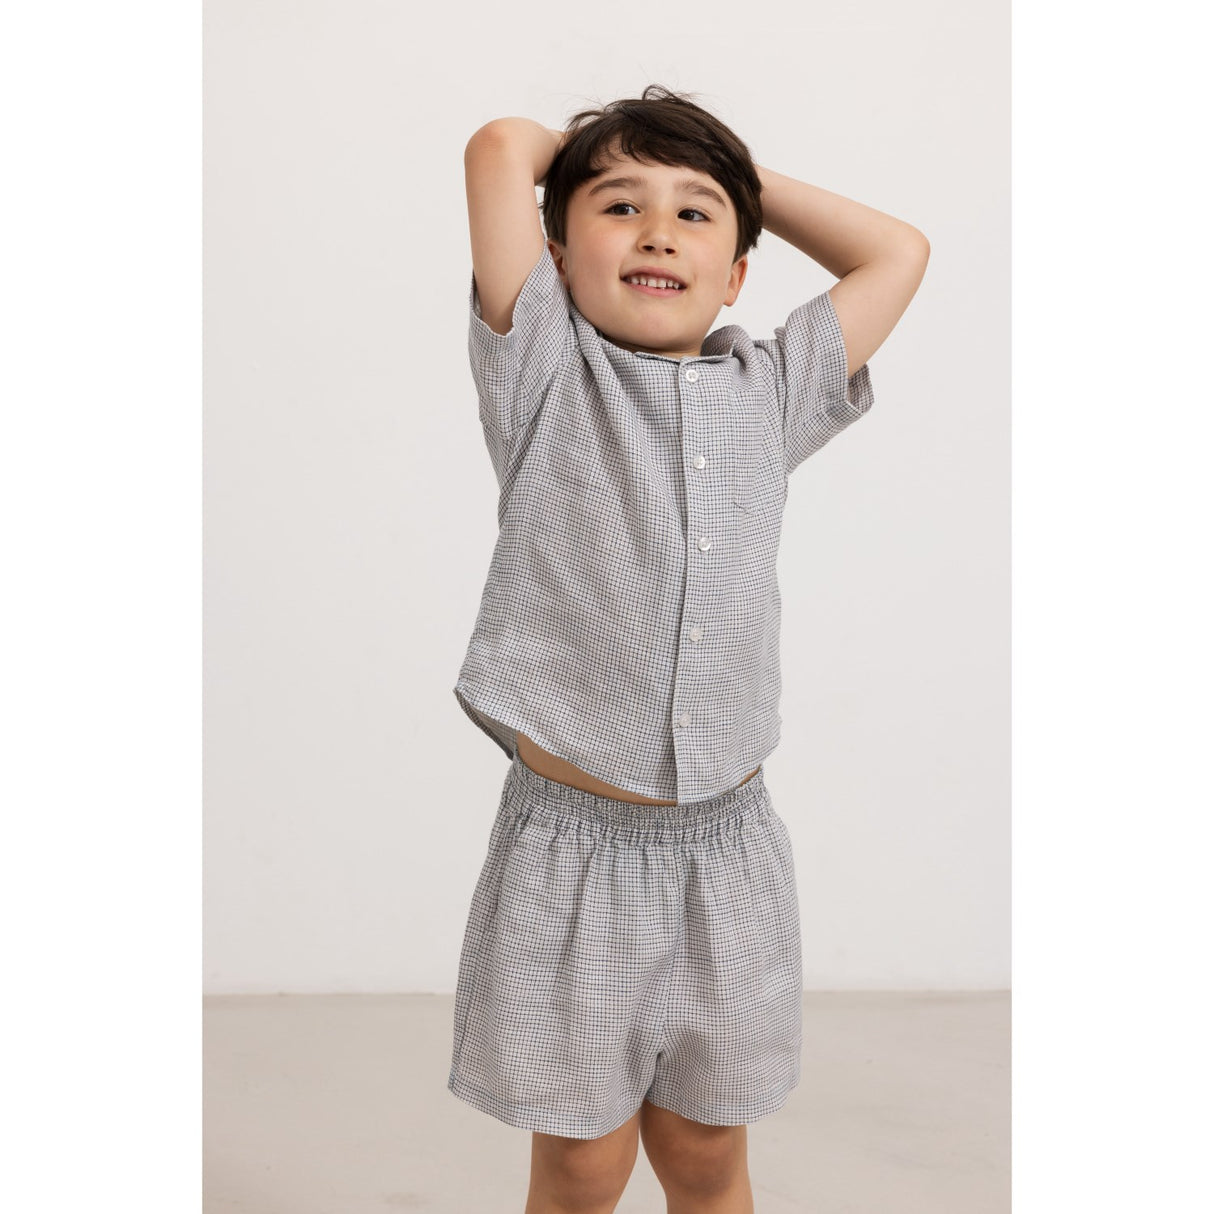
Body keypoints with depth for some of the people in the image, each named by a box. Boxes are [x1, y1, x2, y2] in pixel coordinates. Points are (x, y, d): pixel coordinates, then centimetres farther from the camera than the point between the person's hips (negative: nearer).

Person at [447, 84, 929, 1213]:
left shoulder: (771, 393, 6)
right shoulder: (547, 378, -3)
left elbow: (897, 252, 16)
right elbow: (501, 145, -10)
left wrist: (751, 178, 17)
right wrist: (579, 147, 11)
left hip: (726, 849, 3)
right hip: (573, 850, -2)